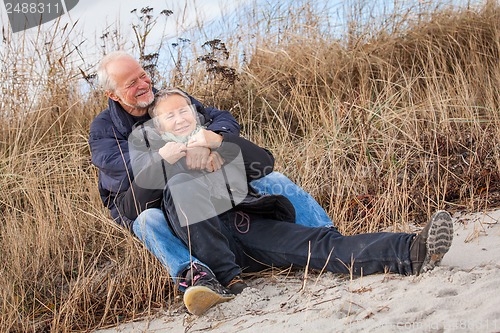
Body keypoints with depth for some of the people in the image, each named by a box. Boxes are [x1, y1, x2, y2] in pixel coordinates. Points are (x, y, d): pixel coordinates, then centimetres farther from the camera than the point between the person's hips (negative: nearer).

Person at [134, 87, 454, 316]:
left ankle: (410, 252, -46)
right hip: (203, 240, -2)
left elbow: (265, 163, 12)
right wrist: (162, 159, -5)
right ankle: (227, 276, -36)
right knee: (182, 184, -32)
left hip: (248, 225, 2)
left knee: (321, 243, -22)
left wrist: (220, 142, -1)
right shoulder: (158, 161, 24)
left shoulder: (217, 144, 30)